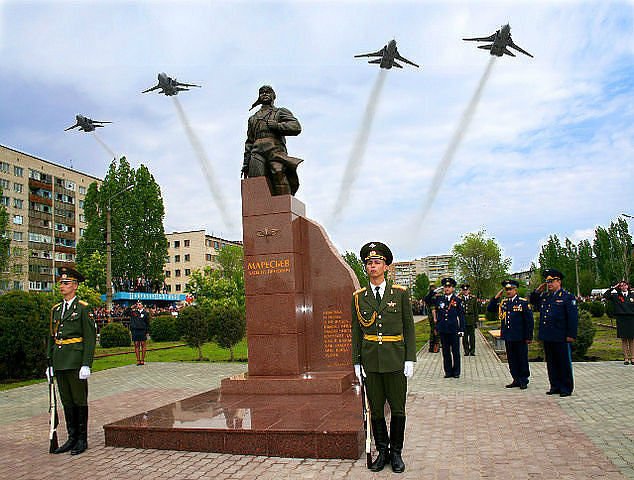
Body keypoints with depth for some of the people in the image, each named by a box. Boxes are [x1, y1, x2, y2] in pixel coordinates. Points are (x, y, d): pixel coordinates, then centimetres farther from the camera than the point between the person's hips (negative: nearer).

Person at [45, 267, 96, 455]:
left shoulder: (82, 308, -6)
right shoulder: (56, 309, 13)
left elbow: (90, 337, -10)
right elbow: (52, 337, 17)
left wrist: (86, 365, -15)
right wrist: (50, 363, 12)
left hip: (76, 361, -6)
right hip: (59, 362, 6)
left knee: (79, 400, 2)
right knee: (66, 401, 12)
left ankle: (82, 439, 13)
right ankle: (72, 438, 22)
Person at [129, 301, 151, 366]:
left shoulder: (145, 313, 4)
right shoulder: (133, 312, 11)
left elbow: (148, 323, 6)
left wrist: (147, 332, 1)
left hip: (142, 331, -2)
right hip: (135, 330, 2)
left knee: (143, 345, 0)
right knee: (136, 345, 3)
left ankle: (142, 360, 5)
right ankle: (138, 360, 7)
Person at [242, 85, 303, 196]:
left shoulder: (281, 112, 19)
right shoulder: (253, 118, 32)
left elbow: (296, 127, 0)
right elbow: (249, 142, 27)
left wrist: (274, 125, -3)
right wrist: (246, 163, 16)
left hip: (276, 152, -3)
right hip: (257, 153, 3)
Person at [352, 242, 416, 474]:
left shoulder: (400, 293, 1)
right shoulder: (358, 297, 4)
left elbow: (409, 328, 2)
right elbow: (356, 331, 8)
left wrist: (410, 360, -3)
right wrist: (357, 362, 3)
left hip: (395, 361, -1)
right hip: (370, 361, 1)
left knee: (397, 409, 6)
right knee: (376, 409, 8)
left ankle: (396, 452, 22)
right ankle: (382, 451, 23)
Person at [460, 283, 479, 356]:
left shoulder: (473, 298, 6)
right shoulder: (459, 299, 5)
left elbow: (476, 310, 7)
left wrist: (476, 320, 4)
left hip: (471, 320, 0)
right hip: (463, 320, 0)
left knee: (472, 335, 1)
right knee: (464, 336, 2)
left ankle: (472, 351, 9)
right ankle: (466, 351, 9)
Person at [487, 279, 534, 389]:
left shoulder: (523, 302, -5)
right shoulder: (503, 302, 9)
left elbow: (529, 321, -5)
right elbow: (489, 309, 12)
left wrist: (529, 337, -8)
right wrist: (496, 298, 1)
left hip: (520, 338, -5)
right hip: (508, 337, 5)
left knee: (522, 359, 4)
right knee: (512, 359, 11)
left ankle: (524, 380, 16)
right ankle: (516, 380, 21)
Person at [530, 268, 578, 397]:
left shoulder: (567, 297, -6)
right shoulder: (544, 297, 11)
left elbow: (573, 317, -9)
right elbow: (533, 301, 28)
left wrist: (571, 335, -14)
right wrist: (537, 291, 9)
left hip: (561, 337, -6)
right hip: (547, 337, 6)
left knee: (564, 362, 4)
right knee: (551, 362, 12)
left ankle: (566, 388, 14)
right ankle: (555, 386, 22)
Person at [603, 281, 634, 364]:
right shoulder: (616, 296, 5)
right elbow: (605, 295, -5)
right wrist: (613, 288, -3)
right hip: (621, 320, -1)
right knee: (624, 339, 3)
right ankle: (626, 358, 8)